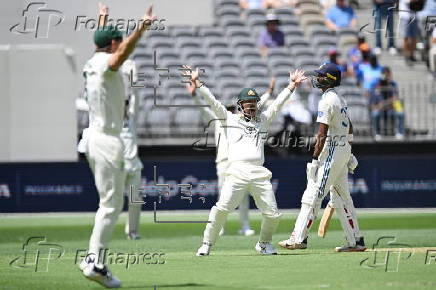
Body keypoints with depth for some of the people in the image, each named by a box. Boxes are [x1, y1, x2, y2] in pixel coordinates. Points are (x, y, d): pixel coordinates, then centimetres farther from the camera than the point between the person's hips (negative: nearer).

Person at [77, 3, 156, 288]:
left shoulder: (92, 64, 14)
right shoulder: (106, 63, -12)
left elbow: (103, 45, 38)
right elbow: (122, 53, -37)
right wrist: (142, 27, -50)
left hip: (94, 138, 10)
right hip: (107, 141, -10)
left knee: (110, 203, 18)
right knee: (112, 204, -8)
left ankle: (93, 259, 17)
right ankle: (97, 263, -10)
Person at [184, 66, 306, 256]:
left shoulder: (263, 119, 24)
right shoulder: (230, 119, 16)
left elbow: (278, 103, 22)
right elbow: (212, 101, 10)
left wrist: (292, 85, 16)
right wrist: (197, 83, 2)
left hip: (260, 174, 3)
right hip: (237, 171, -3)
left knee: (272, 214, -2)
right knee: (222, 208, -20)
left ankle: (264, 244, 23)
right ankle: (207, 244, -9)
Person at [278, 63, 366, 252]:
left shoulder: (327, 101, -15)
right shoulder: (340, 99, 16)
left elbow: (322, 134, -20)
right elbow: (350, 128, 22)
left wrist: (315, 159, -20)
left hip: (332, 149, -10)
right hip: (345, 148, 10)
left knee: (313, 194, -11)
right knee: (341, 196, 13)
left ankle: (299, 238, -15)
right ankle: (355, 241, 12)